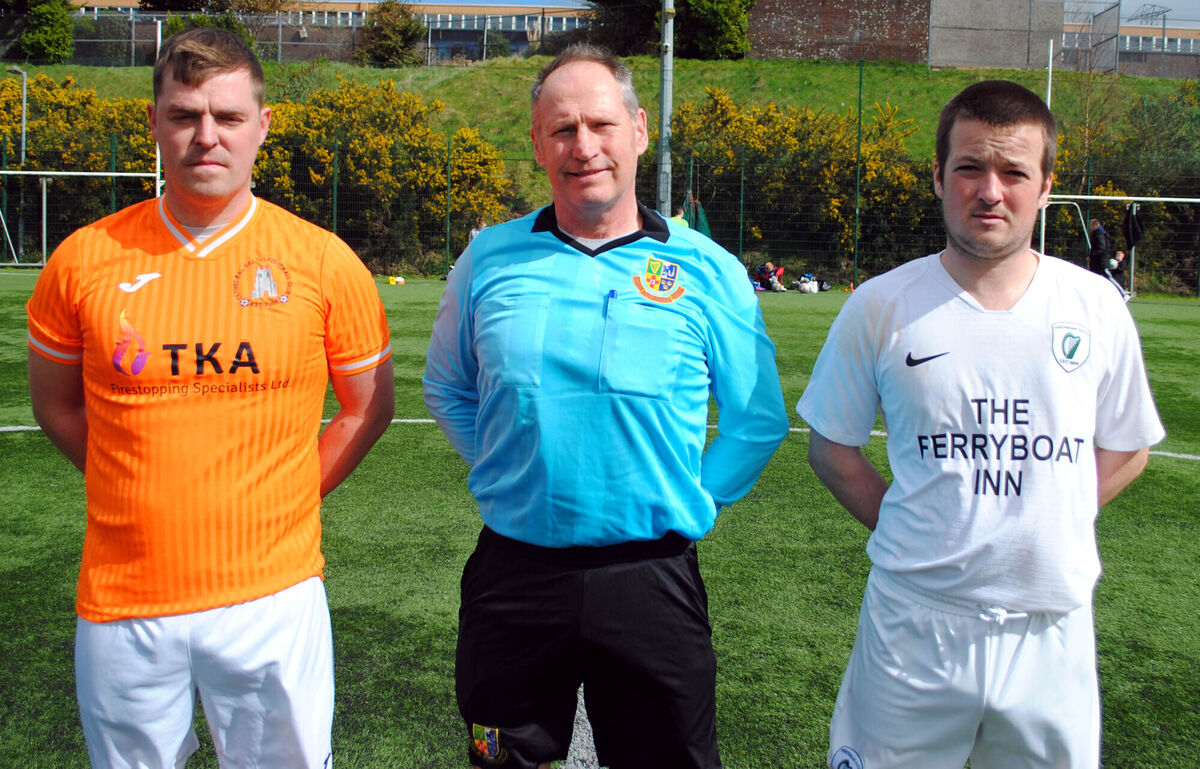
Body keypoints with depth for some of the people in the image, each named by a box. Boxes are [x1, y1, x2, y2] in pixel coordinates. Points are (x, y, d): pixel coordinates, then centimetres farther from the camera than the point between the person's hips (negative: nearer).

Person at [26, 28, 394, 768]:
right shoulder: (84, 258, -2)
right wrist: (153, 495, 4)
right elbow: (57, 405, 12)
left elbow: (369, 406, 6)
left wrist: (274, 506, 0)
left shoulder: (324, 262, -5)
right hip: (121, 602, 2)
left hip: (272, 595, -1)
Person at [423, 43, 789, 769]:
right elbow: (447, 390, 15)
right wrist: (505, 473, 6)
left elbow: (759, 420, 6)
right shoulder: (489, 259, 2)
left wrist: (691, 499, -2)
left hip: (653, 579, -1)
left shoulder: (710, 271, -3)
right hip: (513, 572, 2)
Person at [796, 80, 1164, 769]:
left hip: (1054, 632, 2)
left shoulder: (1096, 306, 1)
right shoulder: (880, 306, -4)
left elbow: (1126, 448, 13)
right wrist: (914, 530, -4)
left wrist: (1044, 529, 1)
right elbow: (831, 446, 5)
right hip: (913, 625, -1)